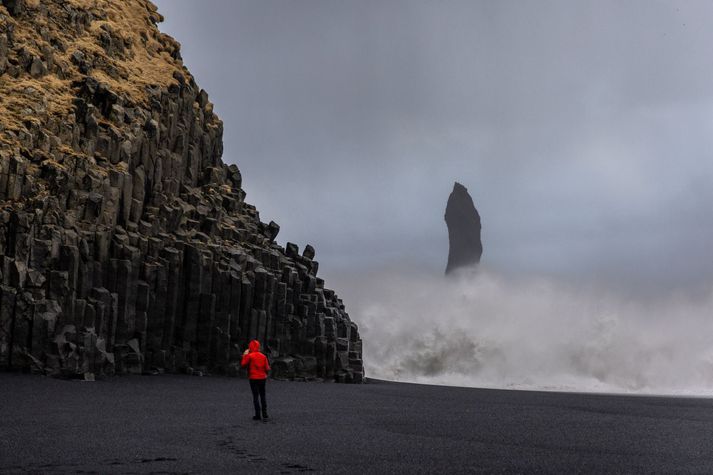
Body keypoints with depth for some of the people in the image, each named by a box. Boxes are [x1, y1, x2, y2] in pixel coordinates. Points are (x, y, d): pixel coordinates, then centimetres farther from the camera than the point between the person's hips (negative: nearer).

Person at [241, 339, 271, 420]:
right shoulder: (263, 356, 2)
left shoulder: (249, 356, -11)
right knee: (263, 396, 13)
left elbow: (243, 364, -5)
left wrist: (245, 355, 2)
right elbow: (267, 368, 1)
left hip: (253, 378, -4)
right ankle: (265, 414, 12)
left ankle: (257, 415, -2)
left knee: (255, 396, 1)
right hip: (262, 378, 4)